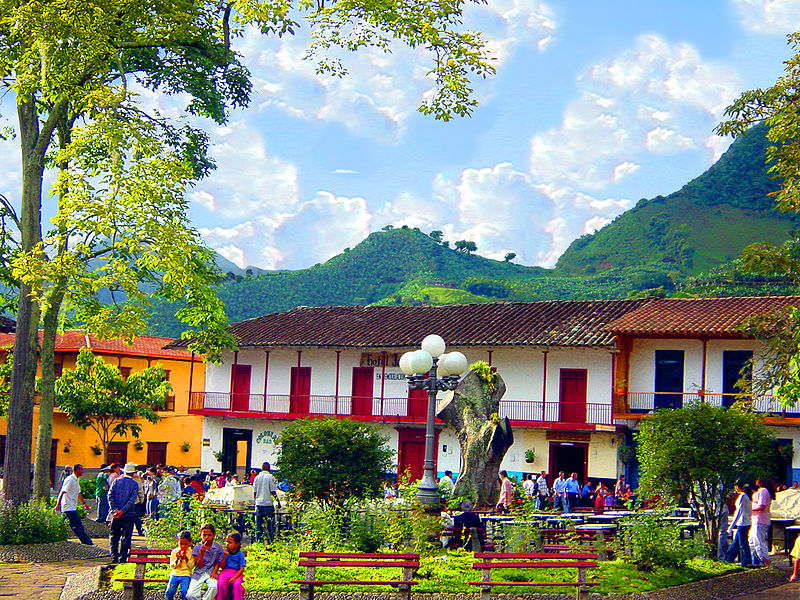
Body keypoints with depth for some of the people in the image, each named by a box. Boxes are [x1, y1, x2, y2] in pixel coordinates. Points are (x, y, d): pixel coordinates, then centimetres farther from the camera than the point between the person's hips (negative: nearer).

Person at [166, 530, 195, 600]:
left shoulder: (191, 552, 3)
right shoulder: (174, 551, 7)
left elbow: (191, 566, -1)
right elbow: (172, 566, 6)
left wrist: (186, 559, -16)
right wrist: (177, 559, -12)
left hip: (186, 574, -2)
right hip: (175, 574, 2)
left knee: (184, 593, -23)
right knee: (169, 593, -13)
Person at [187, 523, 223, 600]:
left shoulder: (218, 547, 3)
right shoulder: (196, 548, 0)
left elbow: (218, 563, 9)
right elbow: (199, 565, -4)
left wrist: (214, 572, -9)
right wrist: (202, 552, -17)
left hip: (211, 573, 0)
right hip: (199, 573, 0)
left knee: (214, 587, -35)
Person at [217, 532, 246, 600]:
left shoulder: (240, 555, -3)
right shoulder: (225, 552, 3)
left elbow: (241, 569, -6)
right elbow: (222, 566, 2)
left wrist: (234, 577, -20)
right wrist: (224, 557, -14)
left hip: (237, 573, -2)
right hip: (225, 571, 2)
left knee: (236, 585, -31)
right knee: (221, 584, -27)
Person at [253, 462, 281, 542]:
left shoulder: (257, 477, 6)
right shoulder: (270, 477, -7)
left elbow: (254, 492, 10)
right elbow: (273, 492, -9)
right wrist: (278, 501, 1)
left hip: (258, 503, 4)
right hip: (268, 503, -4)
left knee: (258, 524, 8)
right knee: (270, 524, 2)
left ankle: (258, 541, 8)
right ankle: (271, 541, 1)